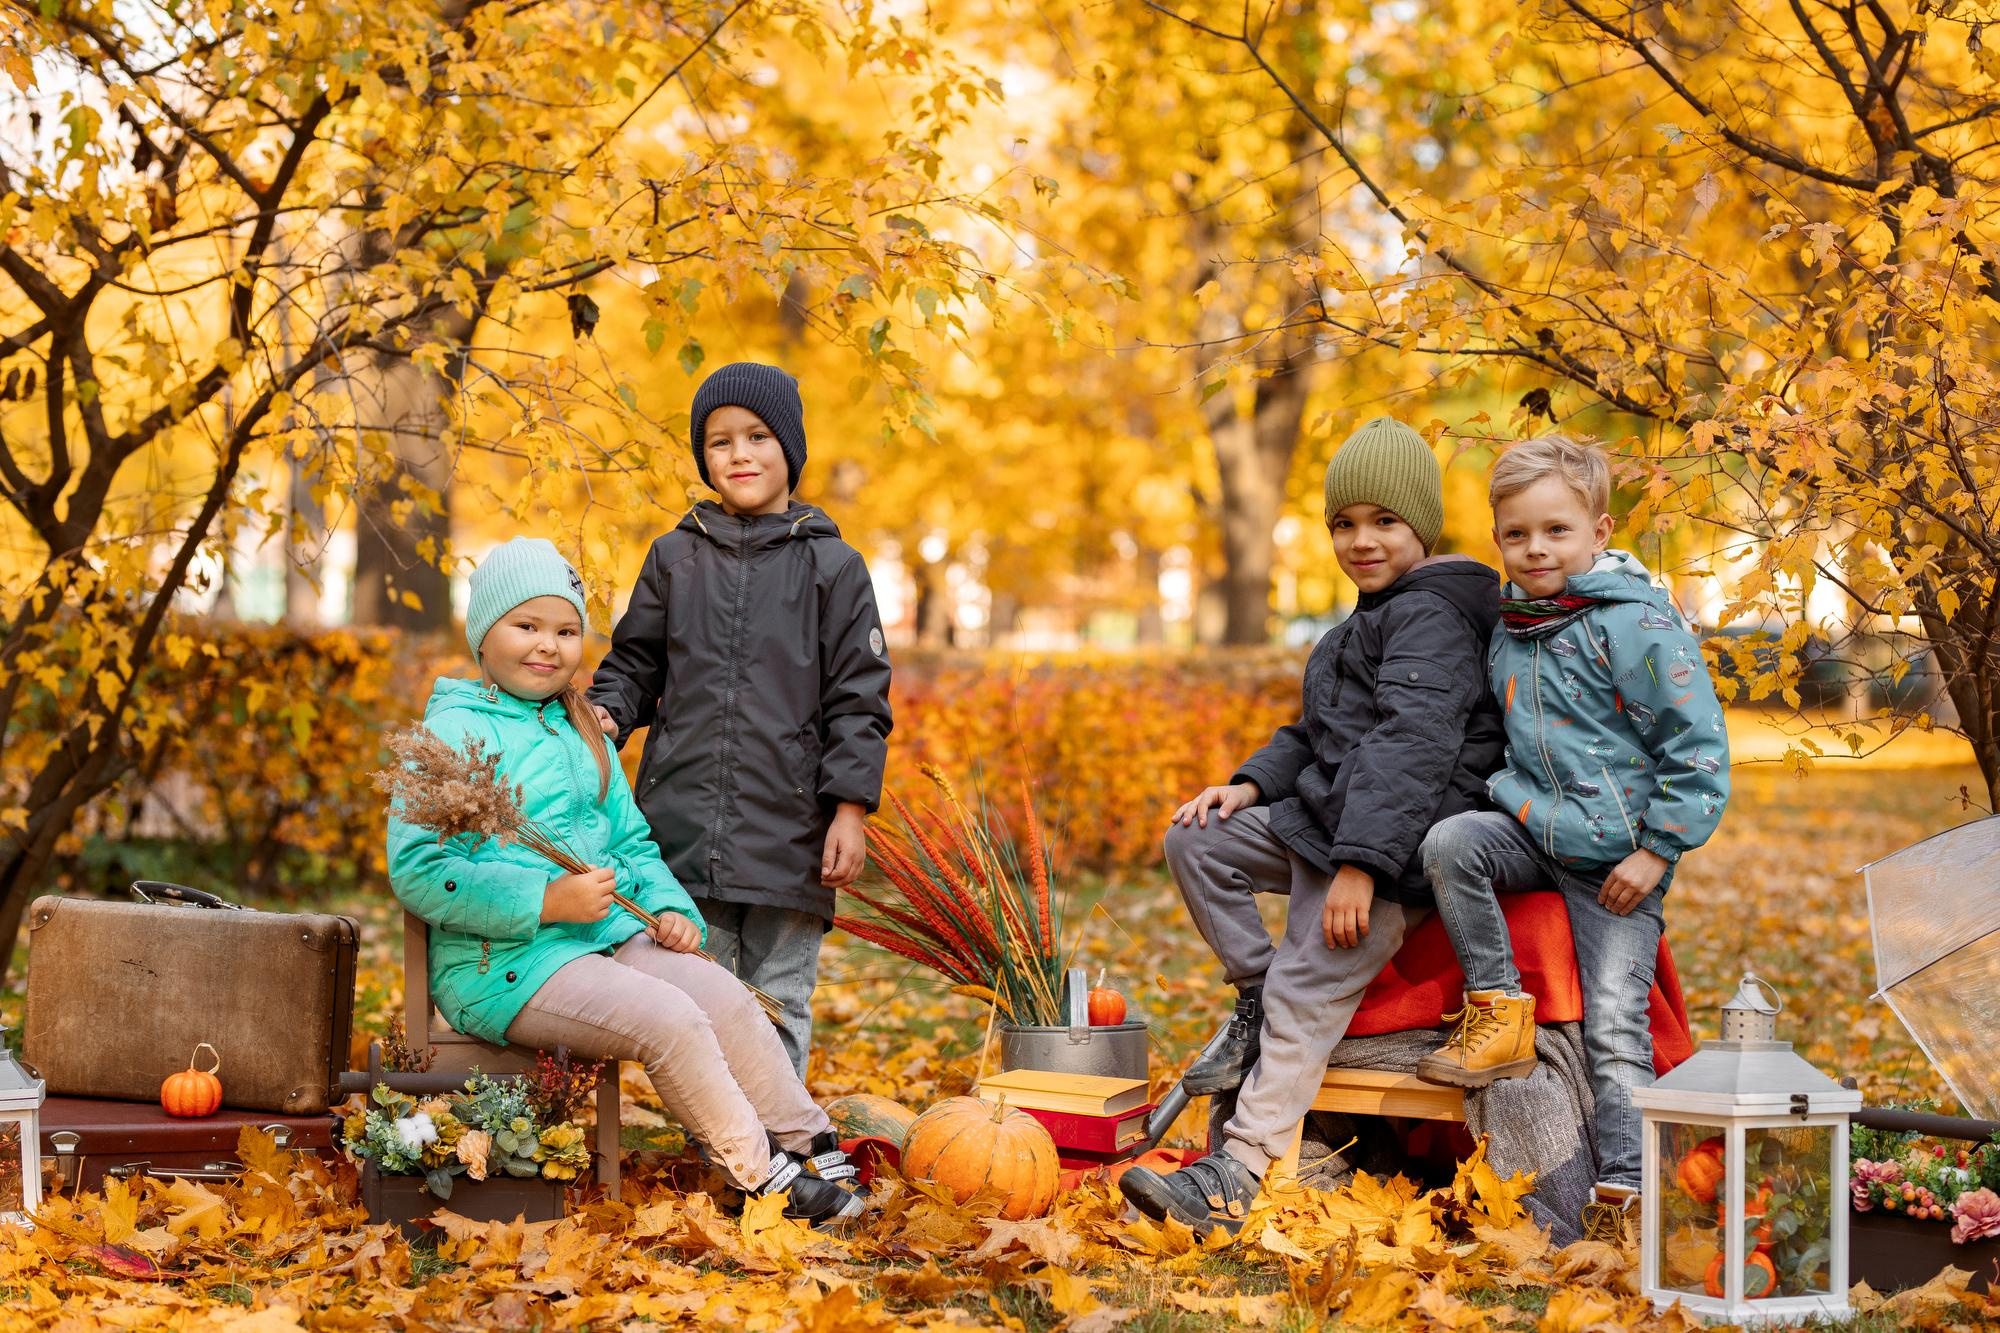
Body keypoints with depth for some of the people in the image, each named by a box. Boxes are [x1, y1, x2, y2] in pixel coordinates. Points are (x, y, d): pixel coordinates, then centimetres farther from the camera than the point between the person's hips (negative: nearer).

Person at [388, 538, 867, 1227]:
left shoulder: (582, 732, 19)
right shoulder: (453, 732, -8)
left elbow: (631, 842, 26)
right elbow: (419, 873, -17)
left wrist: (671, 909, 4)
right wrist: (547, 900, -23)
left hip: (607, 936, 8)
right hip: (502, 964, -8)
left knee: (726, 998, -13)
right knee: (670, 1021, -24)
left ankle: (815, 1150, -4)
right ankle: (764, 1178, -13)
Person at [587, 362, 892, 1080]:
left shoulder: (831, 567, 3)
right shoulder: (675, 557, 10)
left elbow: (858, 699, 2)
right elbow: (634, 664, 17)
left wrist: (850, 810, -6)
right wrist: (604, 713, -5)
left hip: (790, 832, -2)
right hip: (683, 825, 2)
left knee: (779, 1005, 4)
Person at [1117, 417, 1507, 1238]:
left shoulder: (1430, 616, -13)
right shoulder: (1372, 621, 22)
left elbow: (1412, 746, -24)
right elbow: (1317, 734, 26)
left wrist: (1360, 864, -31)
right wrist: (1253, 783, 6)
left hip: (1397, 846, -10)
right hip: (1320, 822, 10)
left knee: (1306, 994, -19)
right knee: (1195, 840, 7)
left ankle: (1238, 1177, -24)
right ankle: (1255, 998, 11)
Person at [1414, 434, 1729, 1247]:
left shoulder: (1636, 624, -13)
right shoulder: (1507, 632, 8)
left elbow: (1698, 745, -14)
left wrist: (1656, 851, -15)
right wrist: (1511, 795, 12)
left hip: (1617, 858, -5)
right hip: (1532, 833, 6)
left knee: (1614, 1022, -10)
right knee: (1449, 843, -25)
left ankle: (1623, 1193, -6)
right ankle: (1499, 1012, -10)